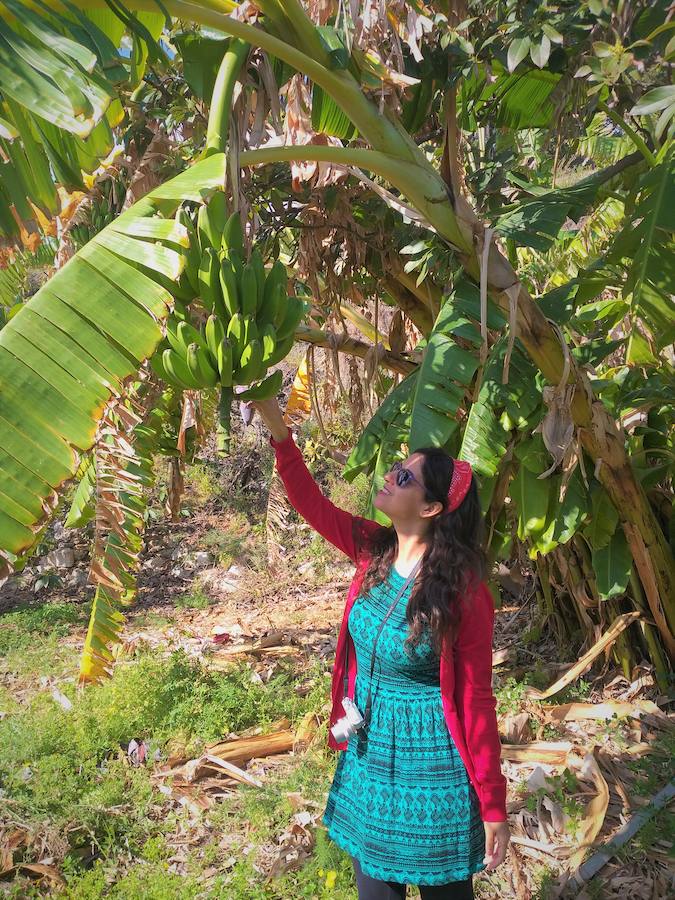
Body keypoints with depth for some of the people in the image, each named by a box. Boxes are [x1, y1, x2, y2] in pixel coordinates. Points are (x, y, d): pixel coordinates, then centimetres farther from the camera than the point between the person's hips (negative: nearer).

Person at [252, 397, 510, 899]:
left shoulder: (463, 591, -23)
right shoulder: (375, 552, -7)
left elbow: (476, 701, -17)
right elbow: (312, 505, -3)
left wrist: (494, 808, -10)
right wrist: (277, 426, -13)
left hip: (431, 762, -5)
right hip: (369, 750, 6)